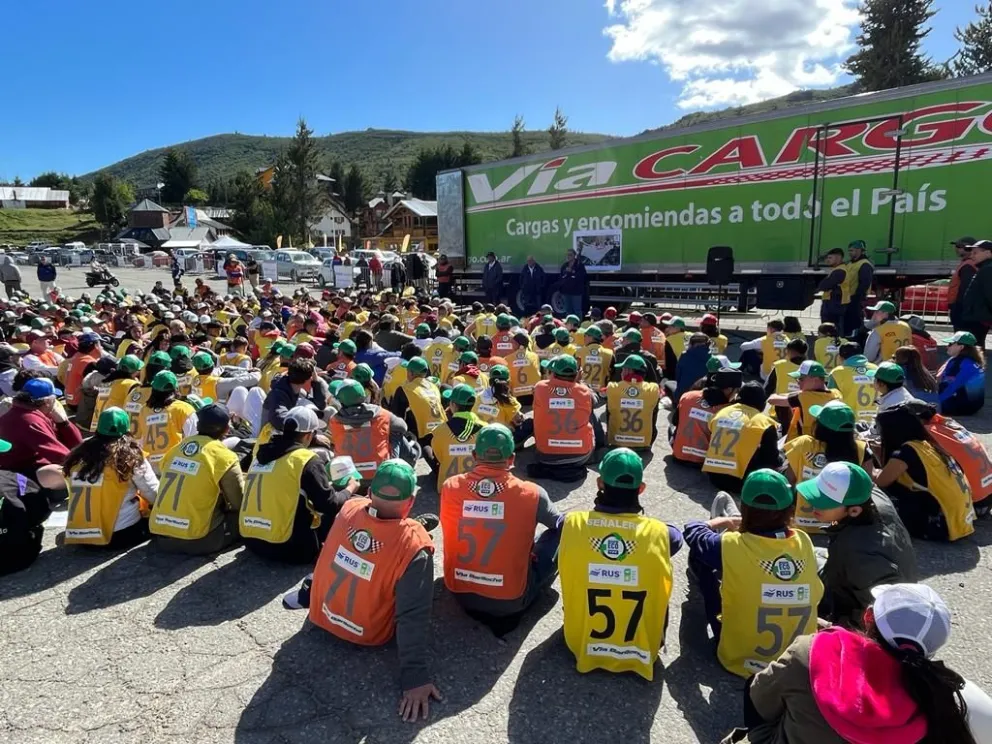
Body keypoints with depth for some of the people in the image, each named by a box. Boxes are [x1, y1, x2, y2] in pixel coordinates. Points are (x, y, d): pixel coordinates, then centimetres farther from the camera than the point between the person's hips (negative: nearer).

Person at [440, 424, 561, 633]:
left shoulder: (450, 487, -11)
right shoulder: (531, 494, -16)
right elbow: (559, 524, 5)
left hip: (460, 593, 4)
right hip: (510, 599, -4)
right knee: (558, 535, 12)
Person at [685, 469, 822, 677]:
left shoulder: (731, 547, -25)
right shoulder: (804, 542, -13)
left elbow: (692, 531, -3)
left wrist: (721, 522, 17)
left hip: (740, 659, -4)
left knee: (699, 555, 8)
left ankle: (700, 576, 44)